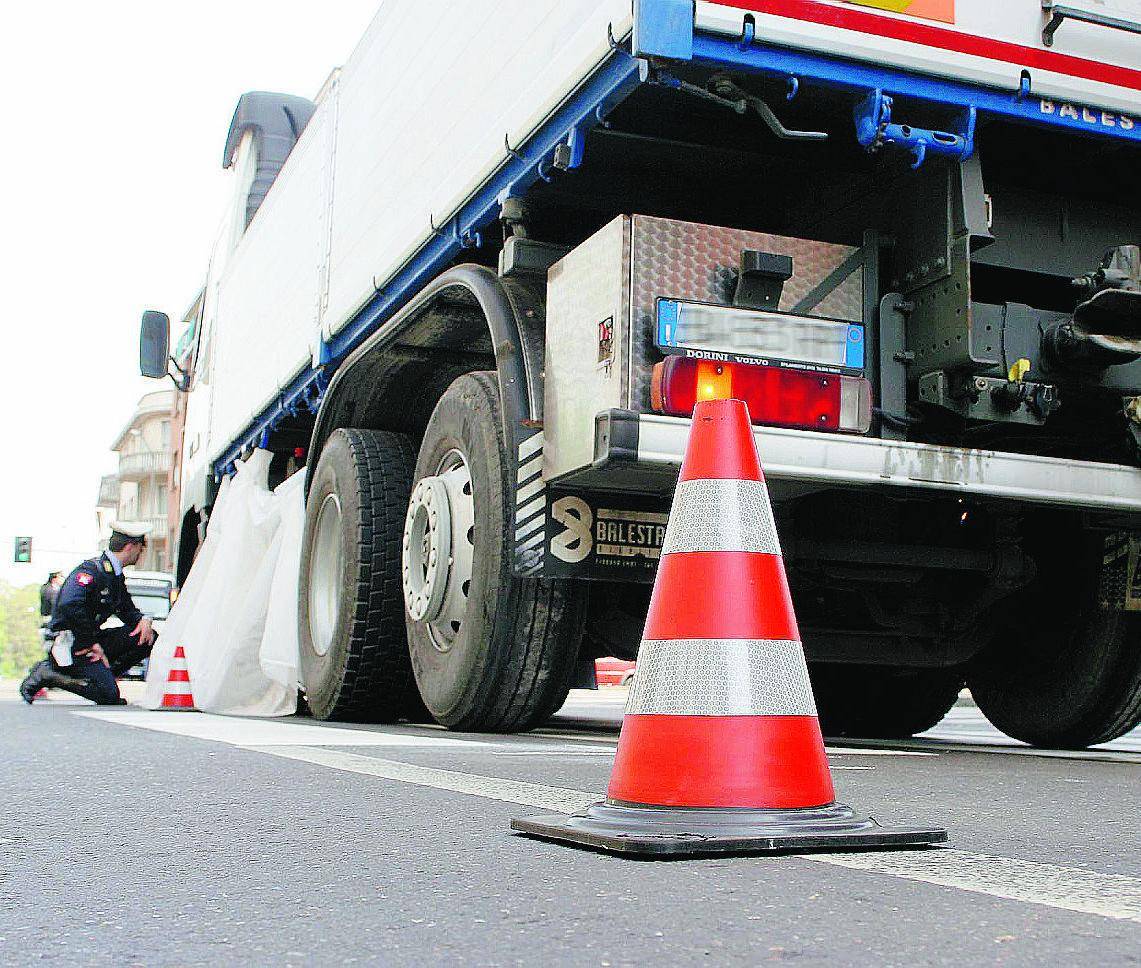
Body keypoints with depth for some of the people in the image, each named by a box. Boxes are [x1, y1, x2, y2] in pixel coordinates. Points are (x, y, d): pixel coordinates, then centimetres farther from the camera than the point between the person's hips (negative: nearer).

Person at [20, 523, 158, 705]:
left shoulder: (117, 576, 11)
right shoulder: (91, 570, -19)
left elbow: (127, 609, 21)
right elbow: (69, 606, -33)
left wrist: (143, 619, -4)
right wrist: (92, 644, -25)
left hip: (92, 639, 9)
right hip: (71, 644, -9)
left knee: (149, 639, -2)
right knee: (109, 697, -21)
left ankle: (104, 676, 1)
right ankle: (45, 675, -9)